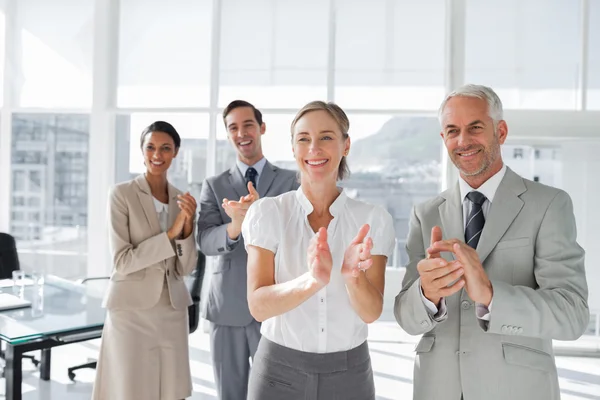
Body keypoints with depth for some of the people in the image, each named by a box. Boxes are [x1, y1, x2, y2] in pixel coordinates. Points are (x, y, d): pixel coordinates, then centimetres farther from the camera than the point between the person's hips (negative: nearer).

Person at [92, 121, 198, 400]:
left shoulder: (182, 199, 6)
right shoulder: (122, 194, -6)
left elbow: (186, 268, 2)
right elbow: (122, 261, -13)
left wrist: (188, 225, -14)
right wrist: (170, 233, -19)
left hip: (172, 310, 4)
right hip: (131, 309, -4)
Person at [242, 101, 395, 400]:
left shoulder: (374, 219, -7)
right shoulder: (267, 212, -9)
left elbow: (371, 312, -12)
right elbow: (258, 305, -16)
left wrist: (352, 275, -32)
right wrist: (313, 280, -33)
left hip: (349, 372, 1)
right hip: (279, 370, -1)